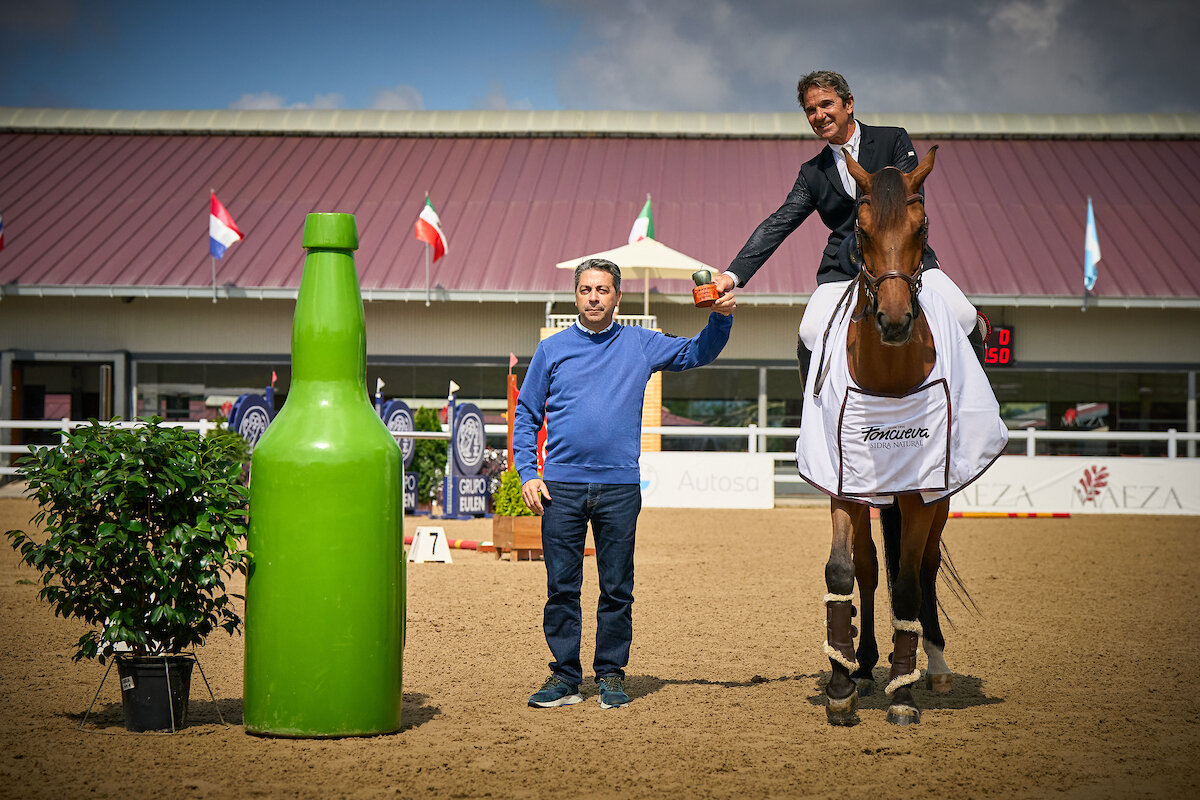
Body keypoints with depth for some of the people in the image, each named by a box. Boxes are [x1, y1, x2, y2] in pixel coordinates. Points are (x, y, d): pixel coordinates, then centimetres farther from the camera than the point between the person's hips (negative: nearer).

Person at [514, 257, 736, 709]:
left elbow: (696, 353, 12)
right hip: (561, 485, 0)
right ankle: (564, 677, 9)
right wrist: (527, 473, 0)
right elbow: (526, 415, 11)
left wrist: (720, 318, -7)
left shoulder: (639, 345, 9)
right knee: (561, 586, 1)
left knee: (617, 588, 3)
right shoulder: (552, 349, 9)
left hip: (619, 487, 0)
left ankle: (611, 675, 14)